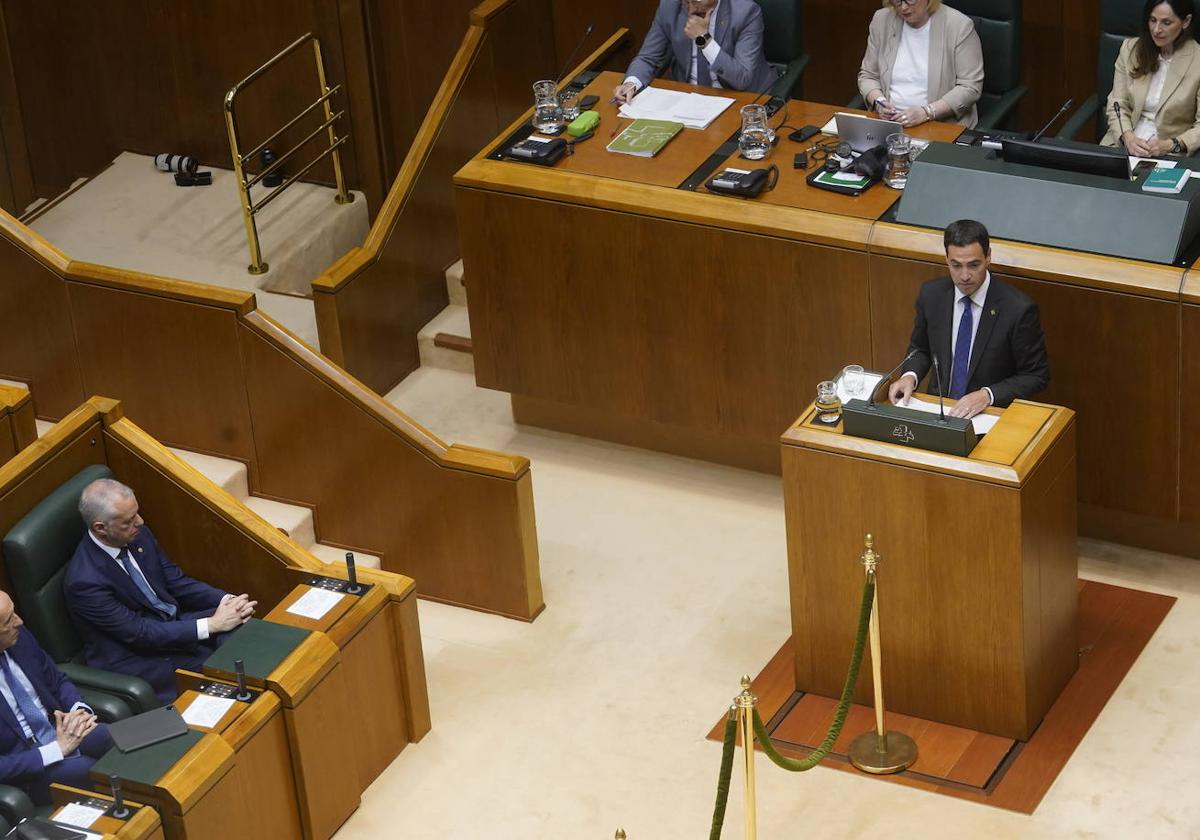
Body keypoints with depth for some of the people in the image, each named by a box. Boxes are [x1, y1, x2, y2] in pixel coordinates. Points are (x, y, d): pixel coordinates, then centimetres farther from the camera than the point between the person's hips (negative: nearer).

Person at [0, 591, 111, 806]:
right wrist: (57, 750, -25)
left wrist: (79, 710, -9)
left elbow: (58, 682, 12)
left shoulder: (19, 637, -5)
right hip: (27, 767, -7)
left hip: (60, 730, 7)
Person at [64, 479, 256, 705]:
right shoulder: (84, 581, -28)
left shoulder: (138, 535, -5)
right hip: (134, 658, -7)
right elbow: (138, 633, -24)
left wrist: (228, 601, -14)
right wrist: (211, 624, -26)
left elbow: (178, 582, 4)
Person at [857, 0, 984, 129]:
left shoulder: (960, 26, -8)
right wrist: (879, 102, -8)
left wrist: (926, 112, -21)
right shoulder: (882, 21, 4)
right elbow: (868, 75, 14)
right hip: (889, 122, 3)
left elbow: (970, 88, -10)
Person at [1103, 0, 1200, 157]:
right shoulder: (1130, 49, 5)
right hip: (1122, 144, 3)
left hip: (1169, 154, -3)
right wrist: (1128, 138, -13)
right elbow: (1117, 104, 5)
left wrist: (1170, 145, -19)